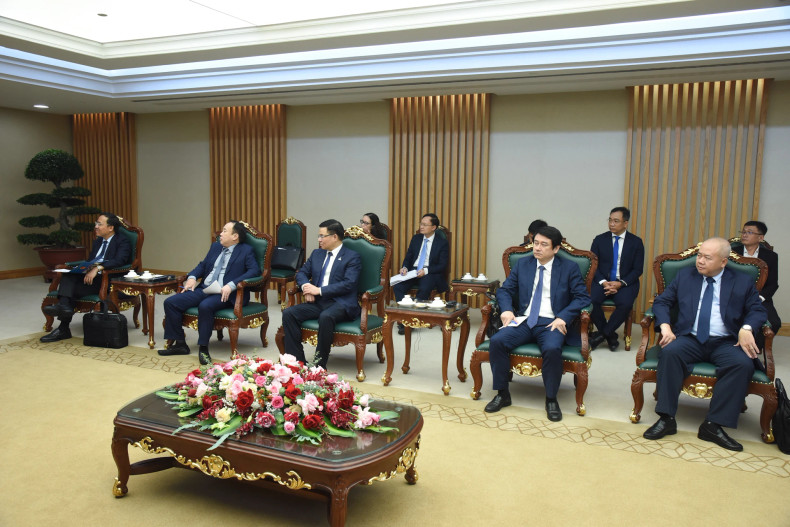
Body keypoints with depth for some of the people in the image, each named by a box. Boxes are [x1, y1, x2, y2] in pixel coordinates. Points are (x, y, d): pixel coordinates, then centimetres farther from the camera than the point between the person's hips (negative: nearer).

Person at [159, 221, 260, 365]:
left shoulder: (246, 251, 0)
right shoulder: (215, 247, 21)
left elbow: (255, 270, -14)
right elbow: (203, 265, 27)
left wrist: (231, 285, -23)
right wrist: (192, 277, 5)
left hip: (224, 294, -7)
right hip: (204, 289, 7)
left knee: (205, 306, -37)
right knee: (170, 302, -7)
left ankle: (203, 348, -22)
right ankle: (179, 344, 2)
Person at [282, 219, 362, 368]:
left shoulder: (352, 258, -2)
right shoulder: (317, 254, 20)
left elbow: (348, 284, -13)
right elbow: (302, 273, 23)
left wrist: (319, 290, -16)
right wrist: (305, 286, -2)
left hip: (341, 304, -6)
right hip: (317, 302, 7)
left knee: (326, 316, -38)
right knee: (288, 313, -17)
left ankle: (319, 364, -26)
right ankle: (298, 361, -13)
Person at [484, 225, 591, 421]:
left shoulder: (569, 268, 6)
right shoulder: (522, 264, 14)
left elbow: (583, 297, -1)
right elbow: (504, 290, 14)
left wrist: (563, 318, -17)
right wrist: (507, 309, -8)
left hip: (551, 323, -3)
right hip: (524, 321, 3)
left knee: (552, 349, -35)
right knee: (496, 341, -24)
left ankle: (551, 400, -12)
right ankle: (502, 394, -8)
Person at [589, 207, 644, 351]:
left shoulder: (636, 242, 5)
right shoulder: (599, 240, 8)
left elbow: (638, 269, 2)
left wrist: (620, 283, -14)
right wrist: (603, 282, -14)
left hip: (625, 283, -1)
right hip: (603, 281, 1)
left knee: (625, 304, -33)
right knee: (591, 300, -29)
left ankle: (602, 334, -14)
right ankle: (610, 336, -11)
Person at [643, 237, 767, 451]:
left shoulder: (743, 282, 12)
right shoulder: (684, 276, 14)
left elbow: (757, 310, 6)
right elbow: (661, 302, 9)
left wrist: (746, 328, -17)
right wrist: (665, 326, -10)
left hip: (726, 343, 0)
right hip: (690, 339, 0)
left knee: (743, 364, -32)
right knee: (669, 352, -32)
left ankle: (713, 425, -25)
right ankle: (666, 418, -26)